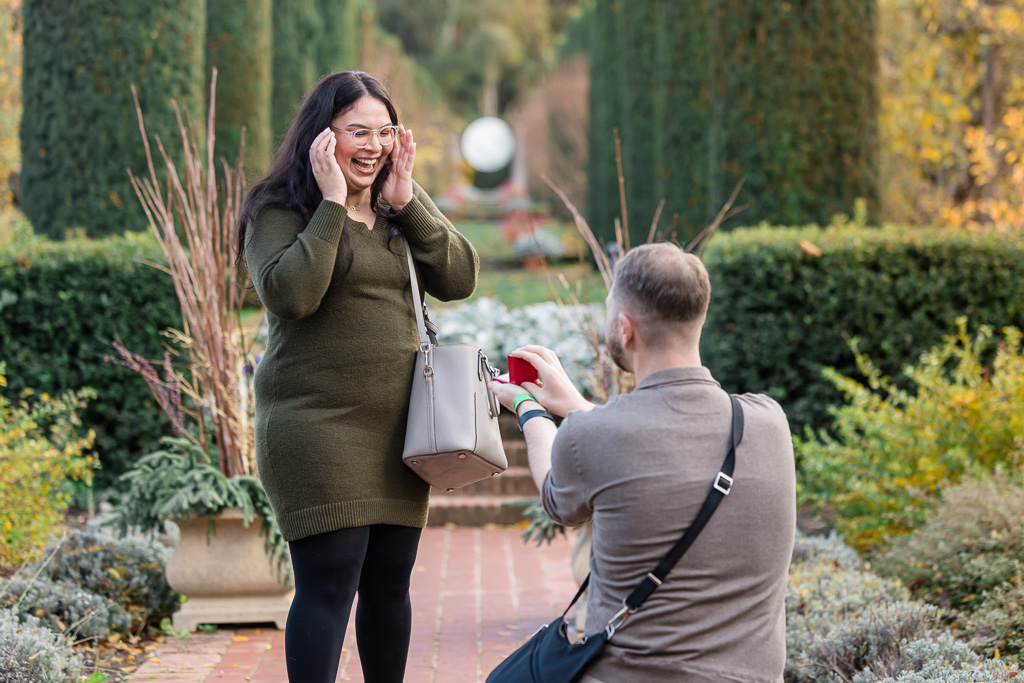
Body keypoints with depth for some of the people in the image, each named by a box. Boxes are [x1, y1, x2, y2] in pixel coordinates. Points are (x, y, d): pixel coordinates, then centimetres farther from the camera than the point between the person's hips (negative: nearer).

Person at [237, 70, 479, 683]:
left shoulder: (401, 212, 15)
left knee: (390, 583, 10)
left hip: (398, 427, 6)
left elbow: (460, 280, 3)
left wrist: (407, 201, -4)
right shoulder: (281, 211, -4)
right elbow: (289, 296, -20)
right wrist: (332, 204, -16)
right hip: (318, 426, -6)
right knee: (330, 582, -11)